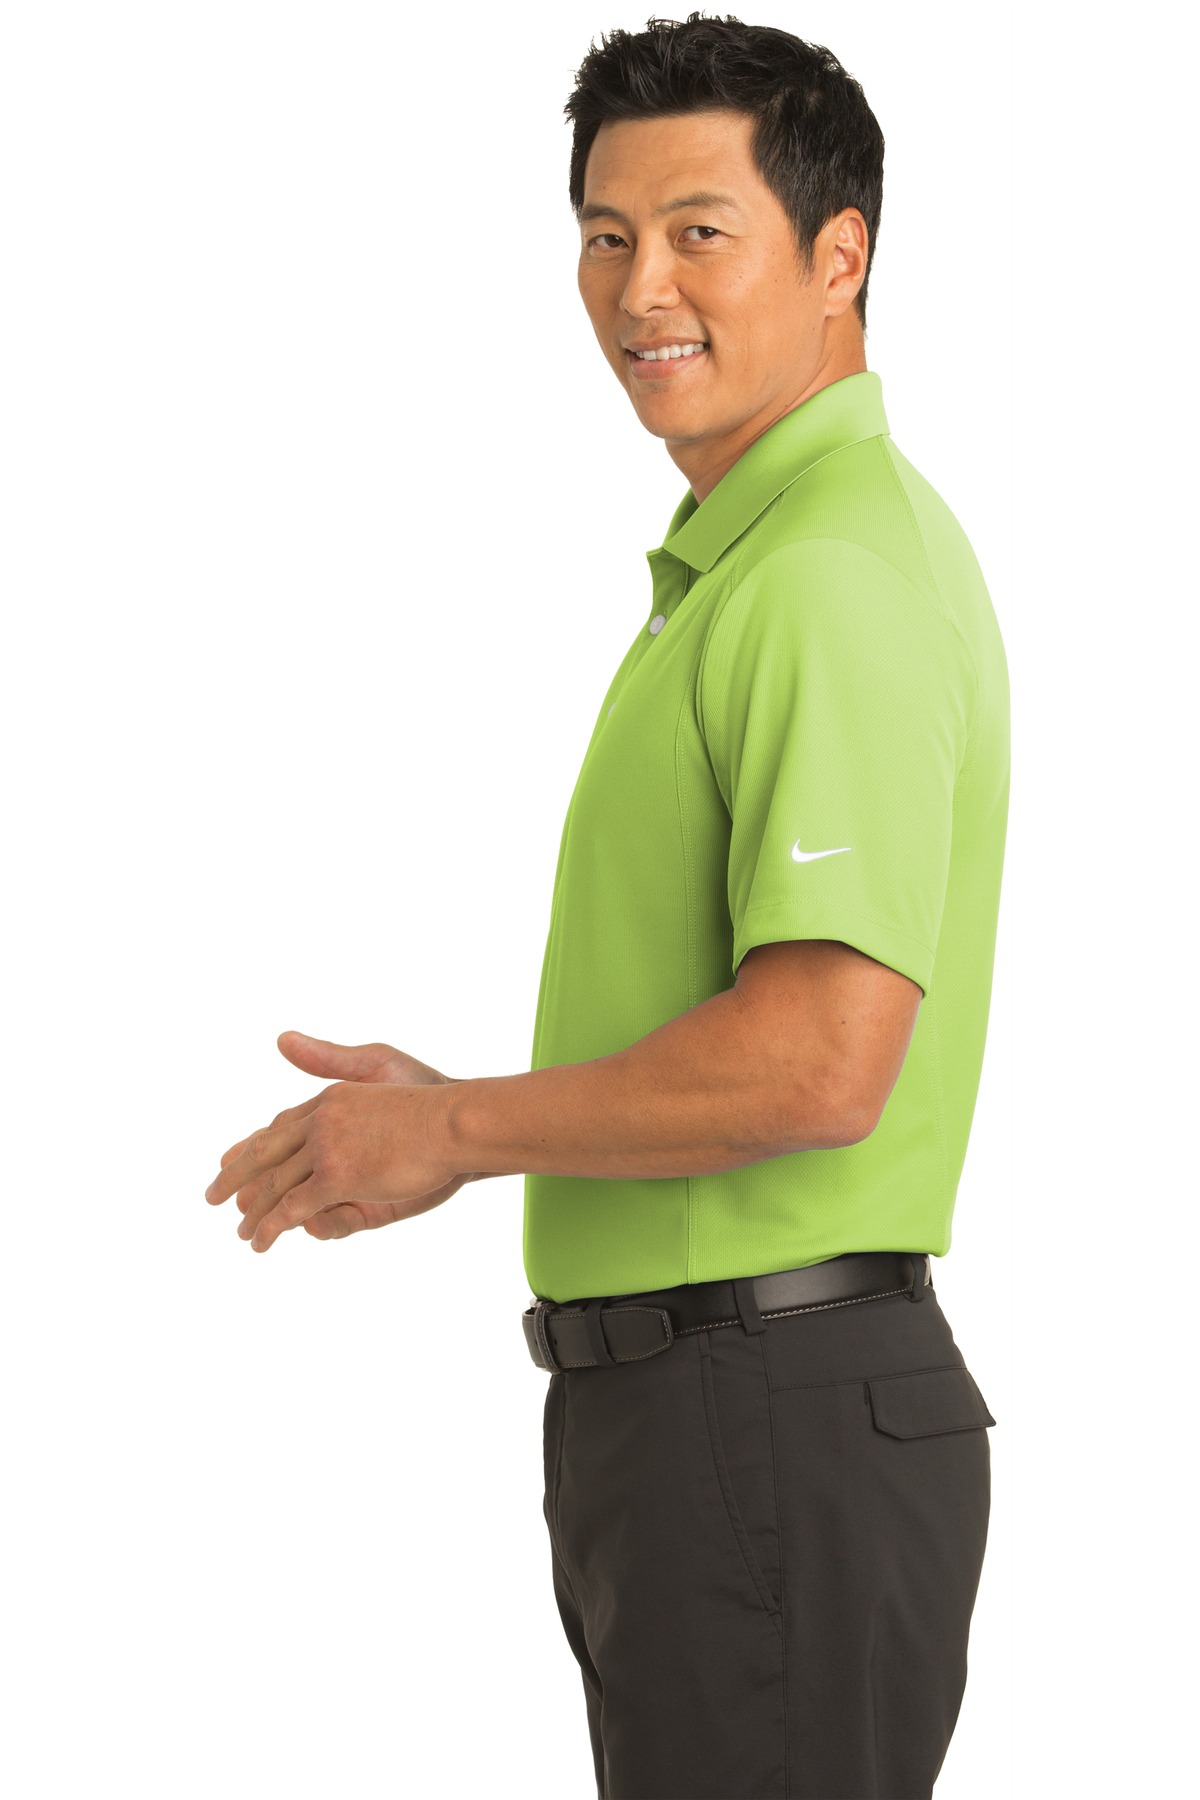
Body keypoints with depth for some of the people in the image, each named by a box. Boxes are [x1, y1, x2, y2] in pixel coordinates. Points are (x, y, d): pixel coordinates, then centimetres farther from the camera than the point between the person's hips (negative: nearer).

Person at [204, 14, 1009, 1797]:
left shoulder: (834, 579, -18)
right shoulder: (740, 560, 17)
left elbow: (818, 1062, -26)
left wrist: (455, 1127, -14)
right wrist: (450, 1118, 15)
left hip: (776, 1428, -11)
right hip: (680, 1398, 11)